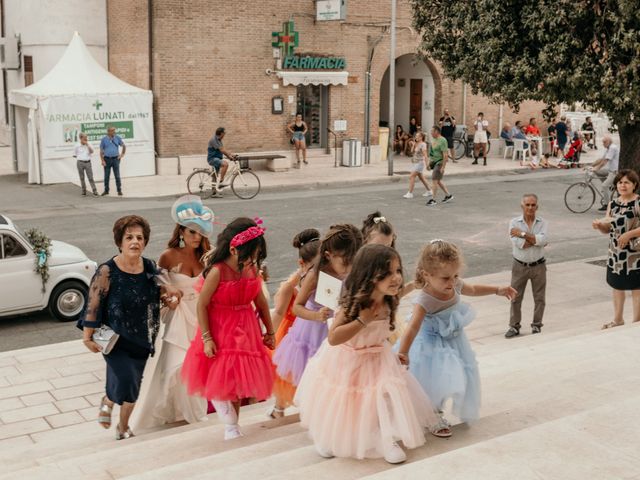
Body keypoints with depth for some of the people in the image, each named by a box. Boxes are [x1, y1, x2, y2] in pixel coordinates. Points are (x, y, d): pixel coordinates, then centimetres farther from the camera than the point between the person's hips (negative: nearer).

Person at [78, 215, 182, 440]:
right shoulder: (107, 272, -17)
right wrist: (88, 338, -13)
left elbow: (157, 293, 14)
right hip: (116, 338, -5)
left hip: (141, 338, 5)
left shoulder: (150, 267, -2)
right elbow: (93, 306, -14)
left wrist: (167, 295, -8)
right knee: (125, 381, -15)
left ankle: (123, 428, 37)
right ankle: (107, 402, 21)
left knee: (133, 387, 13)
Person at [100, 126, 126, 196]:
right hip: (107, 159, 0)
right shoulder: (104, 139, 0)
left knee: (117, 176, -3)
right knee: (106, 176, 7)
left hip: (115, 159, 0)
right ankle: (106, 190, 18)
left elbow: (124, 146, 15)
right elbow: (101, 151, 1)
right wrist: (102, 160, -6)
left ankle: (119, 190, 2)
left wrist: (122, 154, 7)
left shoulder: (117, 138, 2)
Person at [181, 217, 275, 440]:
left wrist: (270, 331, 10)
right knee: (219, 382, -3)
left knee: (239, 382, 13)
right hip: (220, 334, -5)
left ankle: (233, 428, 27)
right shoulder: (217, 272, -22)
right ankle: (231, 428, 10)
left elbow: (261, 302, 5)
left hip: (244, 334, 5)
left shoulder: (252, 270, -6)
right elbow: (202, 305, -18)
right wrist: (206, 338, -19)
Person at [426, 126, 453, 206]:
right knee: (438, 180, 14)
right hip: (434, 162, 9)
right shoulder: (433, 140, 10)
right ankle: (448, 195, 26)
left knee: (434, 180, -10)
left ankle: (433, 199, -4)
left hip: (439, 163, -9)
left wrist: (443, 167, -23)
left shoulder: (442, 141, -18)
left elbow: (445, 155, -21)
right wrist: (429, 163, 17)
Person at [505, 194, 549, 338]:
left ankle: (537, 325, 22)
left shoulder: (542, 223, -1)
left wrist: (523, 234, -19)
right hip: (520, 266, -1)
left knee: (539, 298, 8)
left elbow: (543, 240, -21)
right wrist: (536, 240, -14)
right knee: (516, 297, 5)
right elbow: (519, 244, -18)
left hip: (538, 266, 1)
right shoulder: (514, 222, -4)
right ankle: (514, 326, 16)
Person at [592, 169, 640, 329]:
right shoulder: (613, 203, 6)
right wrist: (599, 225, -11)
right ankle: (618, 320, 34)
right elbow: (608, 229, 9)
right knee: (617, 285, 18)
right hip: (615, 252, 6)